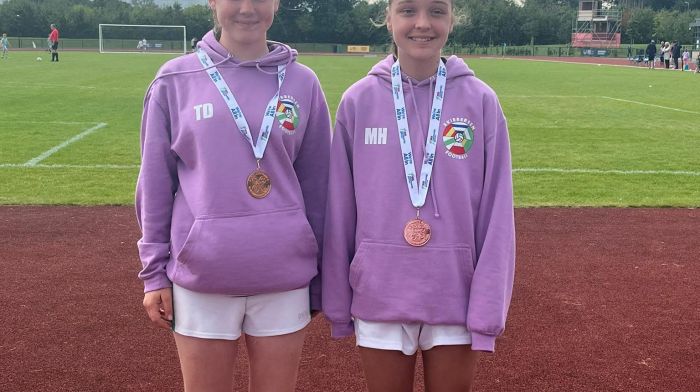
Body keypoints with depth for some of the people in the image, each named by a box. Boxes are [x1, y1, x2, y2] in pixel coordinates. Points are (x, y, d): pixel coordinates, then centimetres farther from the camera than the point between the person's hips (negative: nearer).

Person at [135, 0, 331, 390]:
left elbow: (316, 184, 5)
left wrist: (317, 277, 6)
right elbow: (156, 182, 3)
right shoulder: (175, 80, 0)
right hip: (201, 277, 0)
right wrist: (155, 272, 1)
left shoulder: (302, 83, 2)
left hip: (284, 278, 1)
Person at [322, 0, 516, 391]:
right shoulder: (358, 101, -4)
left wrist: (488, 310, -6)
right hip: (379, 297, 0)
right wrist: (338, 302, 2)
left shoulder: (481, 102, -5)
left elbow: (496, 215, -4)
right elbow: (340, 211, 0)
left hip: (457, 298, 0)